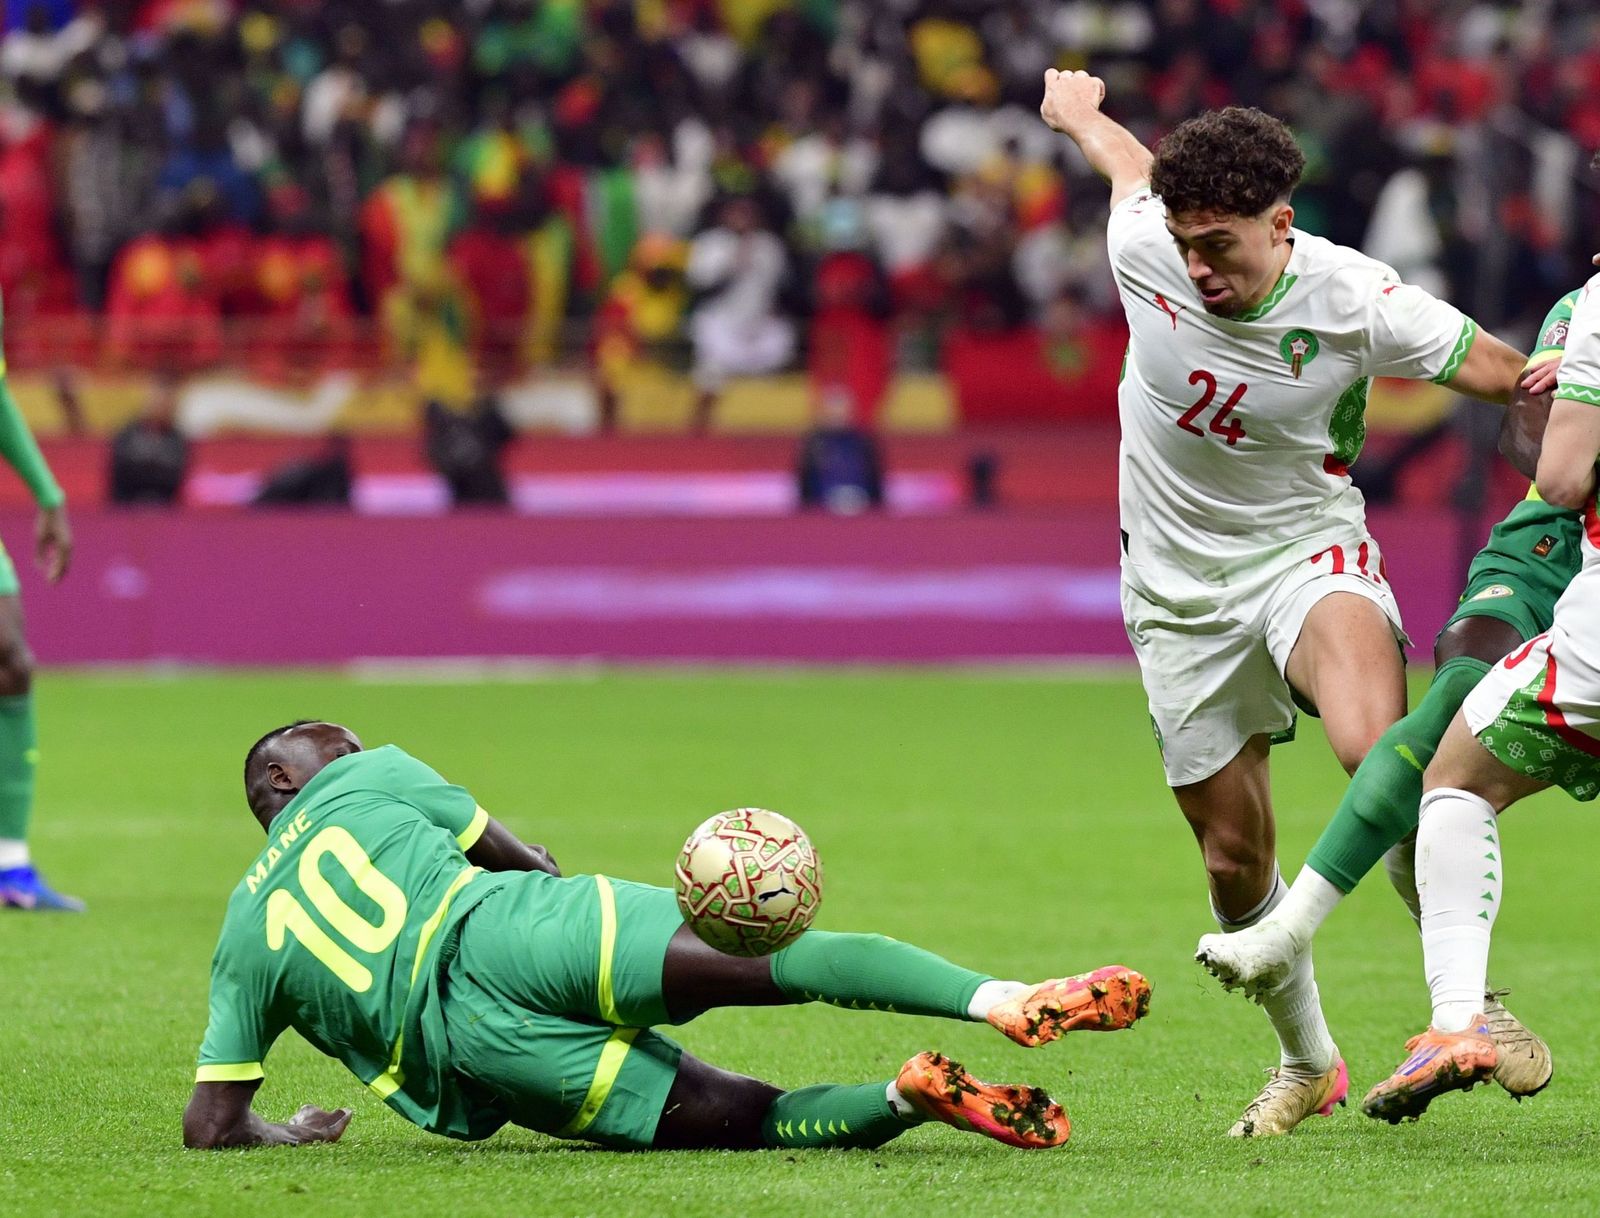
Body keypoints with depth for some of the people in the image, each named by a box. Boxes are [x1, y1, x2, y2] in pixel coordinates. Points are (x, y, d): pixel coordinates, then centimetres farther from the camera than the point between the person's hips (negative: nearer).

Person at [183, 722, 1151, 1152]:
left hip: (472, 1051, 3)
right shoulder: (366, 780, 23)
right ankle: (1003, 999, -38)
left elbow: (210, 1124, 22)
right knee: (779, 954, -14)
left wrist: (291, 1134, 38)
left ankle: (908, 1098, -30)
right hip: (512, 936, -2)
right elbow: (525, 860, 23)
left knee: (742, 1115, 1)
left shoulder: (241, 946, 27)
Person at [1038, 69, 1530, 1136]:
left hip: (1307, 547, -3)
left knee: (1376, 751, -35)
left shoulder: (1356, 301, -20)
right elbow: (1128, 160, 12)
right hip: (1179, 587, 3)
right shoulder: (1145, 248, -13)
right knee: (1235, 858, 6)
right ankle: (1308, 1066, 29)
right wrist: (1078, 108, 31)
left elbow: (1502, 371, -7)